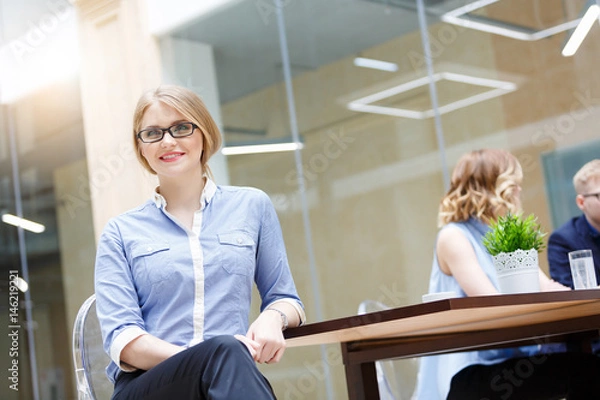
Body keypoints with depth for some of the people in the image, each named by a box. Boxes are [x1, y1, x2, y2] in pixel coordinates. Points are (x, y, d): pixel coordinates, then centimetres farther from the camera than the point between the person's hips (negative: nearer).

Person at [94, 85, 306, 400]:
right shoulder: (120, 232, 12)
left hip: (228, 374, 2)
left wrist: (272, 318, -6)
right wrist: (213, 357, -17)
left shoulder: (251, 206, 16)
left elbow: (284, 298, 21)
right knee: (226, 352, -36)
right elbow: (120, 337, 0)